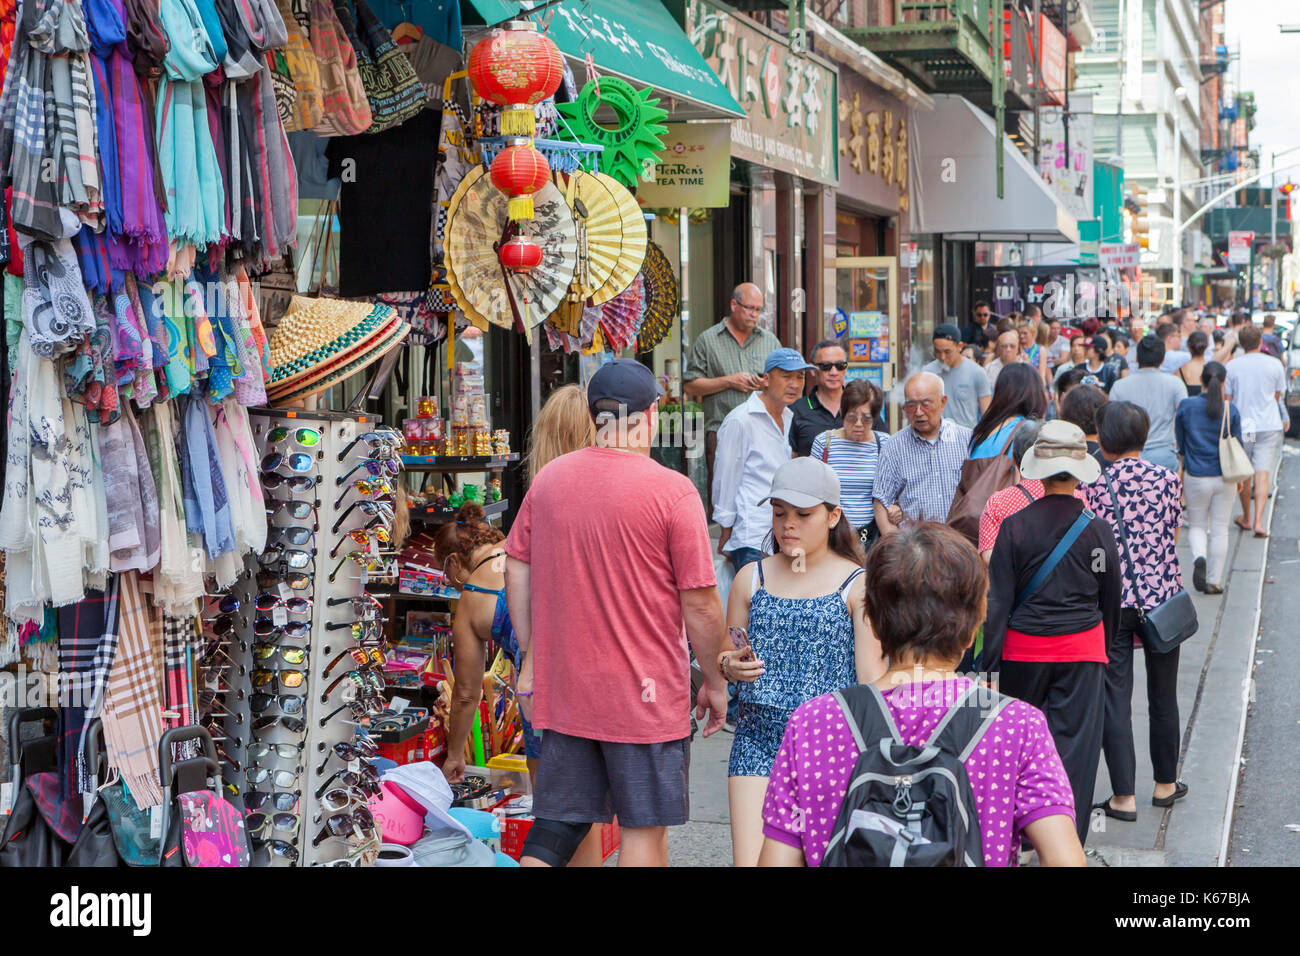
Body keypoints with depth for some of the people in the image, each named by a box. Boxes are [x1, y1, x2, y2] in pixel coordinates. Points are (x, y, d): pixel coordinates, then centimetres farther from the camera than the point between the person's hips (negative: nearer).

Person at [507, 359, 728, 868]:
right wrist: (715, 682, 2)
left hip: (563, 688, 5)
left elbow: (516, 570, 9)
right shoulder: (672, 491, -13)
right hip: (646, 693, -4)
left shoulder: (548, 478, 2)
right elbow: (699, 604, -11)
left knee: (555, 825, 13)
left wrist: (531, 659, 18)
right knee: (644, 828, 7)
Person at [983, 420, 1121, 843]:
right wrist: (1106, 648, 21)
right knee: (1073, 741, 4)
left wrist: (988, 661, -1)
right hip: (1082, 650, 0)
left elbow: (998, 599, -7)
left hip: (1024, 649, 1)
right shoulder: (1097, 529, -6)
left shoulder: (1015, 526, -8)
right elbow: (1110, 599, 5)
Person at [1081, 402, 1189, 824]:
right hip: (1162, 596, 2)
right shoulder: (1167, 479, -2)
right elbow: (1172, 540, 6)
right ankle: (1165, 784, 28)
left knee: (1115, 696, 3)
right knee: (1163, 695, 15)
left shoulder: (1091, 485, -7)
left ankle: (1123, 797, 3)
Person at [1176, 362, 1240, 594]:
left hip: (1196, 477, -1)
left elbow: (1179, 444, 2)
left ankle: (1199, 557, -16)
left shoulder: (1186, 407, -6)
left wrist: (1180, 476, 15)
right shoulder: (1231, 410, -5)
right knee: (1220, 529, 9)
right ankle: (1214, 581, 9)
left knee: (1196, 525, 14)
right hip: (1224, 477, 1)